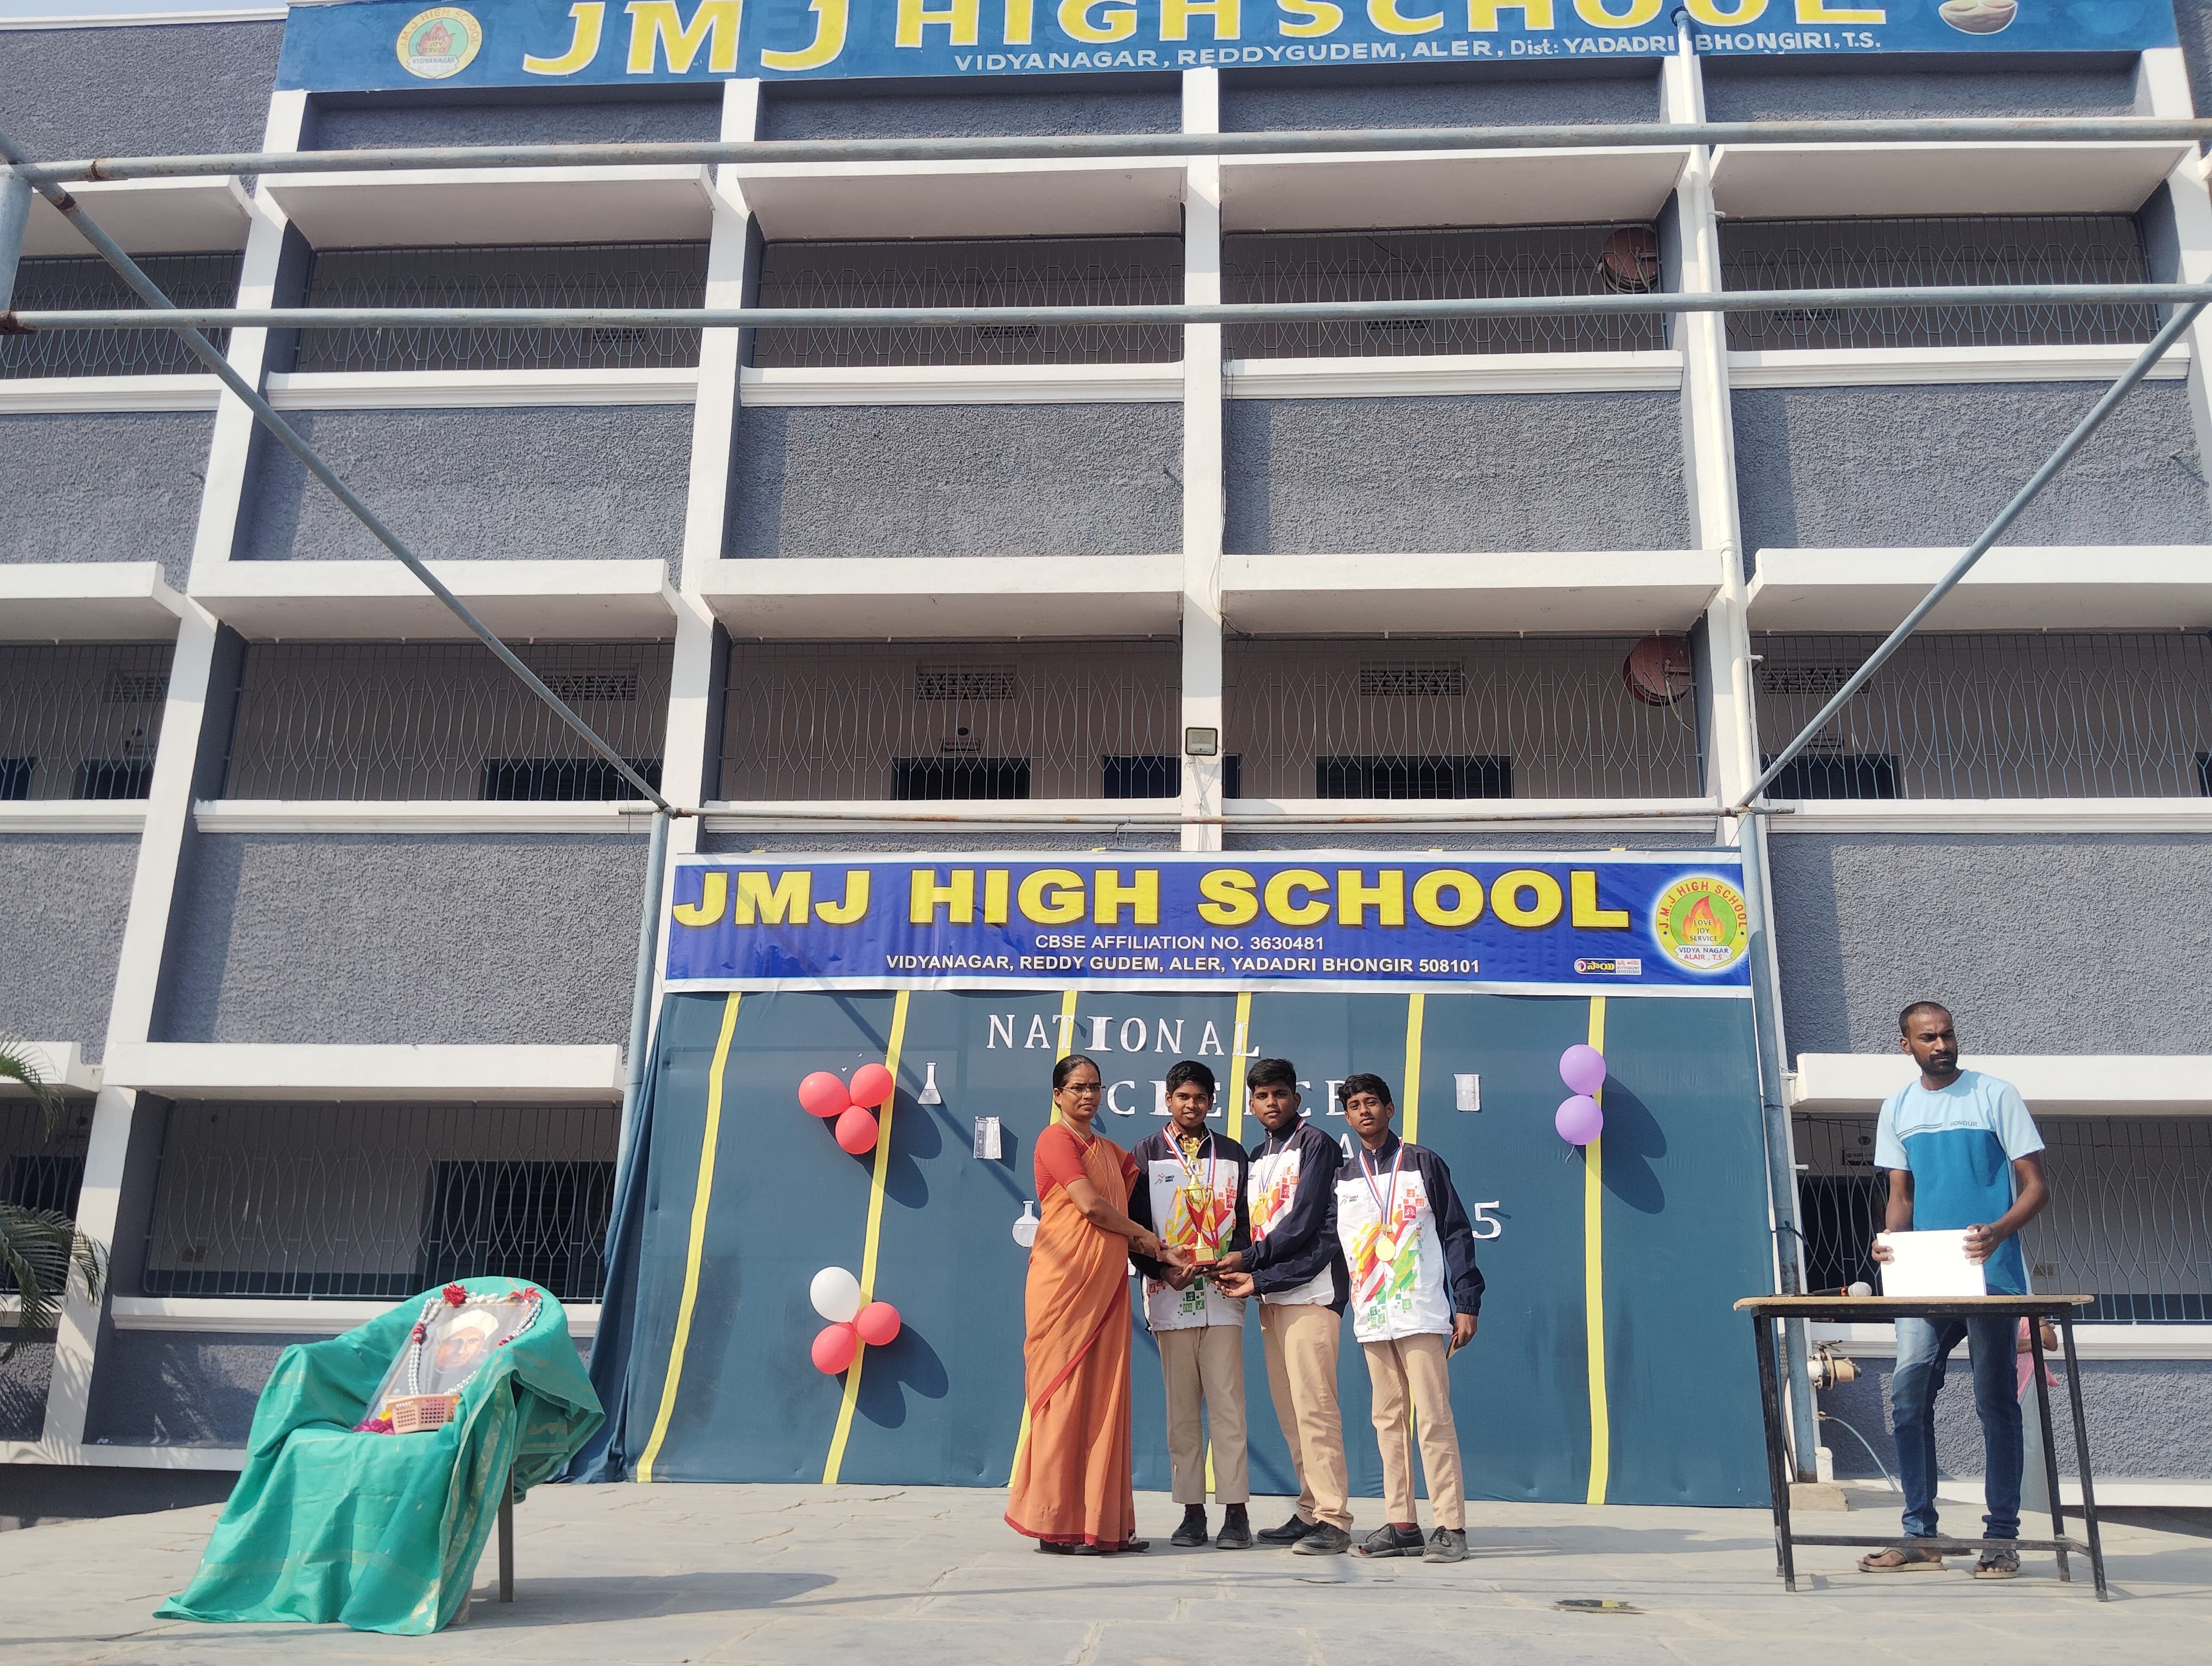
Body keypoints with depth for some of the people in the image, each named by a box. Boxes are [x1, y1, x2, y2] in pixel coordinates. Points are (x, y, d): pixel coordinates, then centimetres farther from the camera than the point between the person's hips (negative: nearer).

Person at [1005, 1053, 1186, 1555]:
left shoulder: (1110, 1151, 20)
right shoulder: (1056, 1140, -5)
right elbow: (1092, 1205, -13)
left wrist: (1161, 1255, 5)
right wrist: (1145, 1236, -1)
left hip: (1107, 1286, 7)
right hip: (1066, 1281, -7)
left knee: (1104, 1396, 6)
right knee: (1065, 1394, -5)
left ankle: (1103, 1522, 10)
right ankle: (1057, 1526, 1)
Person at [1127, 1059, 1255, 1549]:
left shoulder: (1232, 1155, 13)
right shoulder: (1146, 1154, 10)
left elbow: (1245, 1221, 10)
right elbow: (1135, 1224, 5)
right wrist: (1162, 1270, -9)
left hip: (1221, 1293, 0)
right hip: (1169, 1296, 0)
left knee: (1227, 1404, -3)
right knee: (1181, 1407, 2)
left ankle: (1236, 1513, 1)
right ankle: (1192, 1513, 7)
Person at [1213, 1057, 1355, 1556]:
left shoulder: (1314, 1144, -2)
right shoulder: (1257, 1157, 20)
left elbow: (1304, 1224, -10)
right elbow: (1253, 1227, 17)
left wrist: (1250, 1260, -6)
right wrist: (1252, 1279, 0)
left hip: (1309, 1290, -7)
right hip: (1272, 1295, 7)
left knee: (1313, 1406, -11)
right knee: (1289, 1409, 6)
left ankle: (1333, 1520, -8)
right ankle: (1310, 1512, 12)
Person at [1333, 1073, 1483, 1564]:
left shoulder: (1423, 1163, 3)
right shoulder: (1342, 1179, 13)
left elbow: (1457, 1233, 1)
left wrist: (1467, 1304, -5)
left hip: (1421, 1314, -4)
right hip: (1371, 1319, 4)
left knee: (1433, 1417, -7)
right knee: (1388, 1420, 6)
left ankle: (1451, 1527, -3)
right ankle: (1401, 1525, 12)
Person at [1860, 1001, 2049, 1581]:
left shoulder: (1996, 1096, 0)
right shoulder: (1897, 1108, 11)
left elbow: (2036, 1187, -2)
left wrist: (1998, 1231, -21)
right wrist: (1890, 1240, -7)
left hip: (1990, 1276, -3)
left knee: (1996, 1403, 3)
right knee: (1908, 1395, -3)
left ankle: (2002, 1538, 11)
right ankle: (1920, 1534, 4)